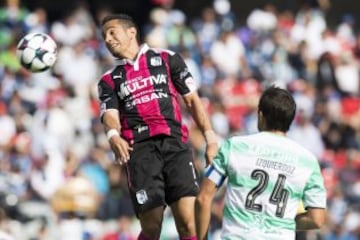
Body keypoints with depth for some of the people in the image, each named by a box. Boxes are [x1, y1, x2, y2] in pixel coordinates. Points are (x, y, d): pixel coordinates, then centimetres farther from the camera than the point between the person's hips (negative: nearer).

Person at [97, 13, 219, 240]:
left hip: (175, 144, -1)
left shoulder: (167, 59, 17)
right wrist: (114, 135, -22)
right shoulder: (109, 81, 19)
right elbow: (110, 115, 2)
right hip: (140, 150, 1)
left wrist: (210, 136, 3)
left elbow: (192, 99, 15)